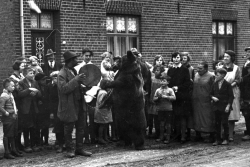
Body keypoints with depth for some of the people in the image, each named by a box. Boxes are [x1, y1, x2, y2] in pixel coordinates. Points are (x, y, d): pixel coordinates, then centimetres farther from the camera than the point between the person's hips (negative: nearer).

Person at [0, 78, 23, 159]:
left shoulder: (10, 94, 11)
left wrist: (16, 111, 11)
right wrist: (7, 113, -17)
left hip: (14, 117, 9)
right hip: (8, 119, -9)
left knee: (13, 135, 16)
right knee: (7, 135, -1)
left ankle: (13, 150, 27)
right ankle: (7, 152, 6)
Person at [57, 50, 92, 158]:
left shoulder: (73, 71, 12)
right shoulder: (62, 74, -14)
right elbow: (63, 89, -25)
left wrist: (82, 81, 5)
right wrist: (75, 80, -28)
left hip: (78, 104, 8)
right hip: (69, 106, -8)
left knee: (81, 127, 10)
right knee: (68, 129, 3)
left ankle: (79, 149, 20)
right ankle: (70, 150, 14)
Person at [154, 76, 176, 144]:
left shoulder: (170, 90, 0)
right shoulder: (158, 90, 9)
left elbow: (174, 97, -10)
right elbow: (154, 99, 8)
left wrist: (166, 96, -16)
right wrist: (158, 97, -11)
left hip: (168, 109, -3)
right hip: (160, 109, 3)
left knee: (168, 124, 0)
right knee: (161, 123, 9)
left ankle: (168, 138, 6)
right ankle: (161, 137, 18)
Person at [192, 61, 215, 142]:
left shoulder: (211, 76, -10)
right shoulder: (196, 75, 10)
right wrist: (192, 98, 13)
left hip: (206, 102, -6)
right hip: (196, 101, 6)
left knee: (208, 119, -1)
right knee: (196, 119, 10)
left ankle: (211, 136, 8)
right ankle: (198, 135, 22)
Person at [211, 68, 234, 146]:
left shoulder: (227, 84, -6)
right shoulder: (215, 84, 8)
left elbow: (231, 96, -6)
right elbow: (211, 94, 17)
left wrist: (228, 106, -13)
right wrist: (213, 97, -6)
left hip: (225, 106, -5)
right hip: (216, 106, 5)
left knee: (224, 123, -1)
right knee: (217, 123, 6)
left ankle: (226, 139, 10)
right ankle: (218, 140, 13)